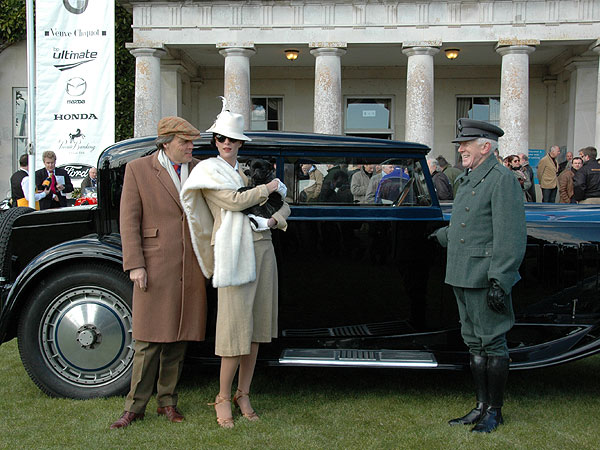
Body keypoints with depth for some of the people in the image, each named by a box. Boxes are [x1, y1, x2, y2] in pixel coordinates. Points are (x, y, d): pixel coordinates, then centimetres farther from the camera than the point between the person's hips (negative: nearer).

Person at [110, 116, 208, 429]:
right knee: (148, 339, 0)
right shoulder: (137, 169, 1)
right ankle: (135, 406, 12)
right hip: (155, 266, -3)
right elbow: (129, 220, -2)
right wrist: (135, 265, -9)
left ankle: (167, 401, 23)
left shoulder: (199, 169, 11)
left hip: (191, 268, 4)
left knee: (178, 337, 9)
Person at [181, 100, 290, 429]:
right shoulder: (209, 169, 3)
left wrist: (274, 219, -1)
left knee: (256, 326, 7)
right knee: (236, 325, -7)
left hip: (262, 247, 6)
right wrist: (267, 188, 1)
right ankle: (223, 398, 8)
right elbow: (235, 201, -11)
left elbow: (284, 205, 20)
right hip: (234, 251, -5)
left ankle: (243, 394, 18)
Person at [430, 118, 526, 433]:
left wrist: (499, 280, -21)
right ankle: (482, 406, 25)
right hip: (462, 277, 9)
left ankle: (494, 411, 15)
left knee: (492, 343, 2)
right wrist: (438, 237, 31)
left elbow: (510, 237, -18)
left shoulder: (502, 179, -12)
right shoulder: (467, 179, 16)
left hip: (485, 278, -9)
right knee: (474, 343, 14)